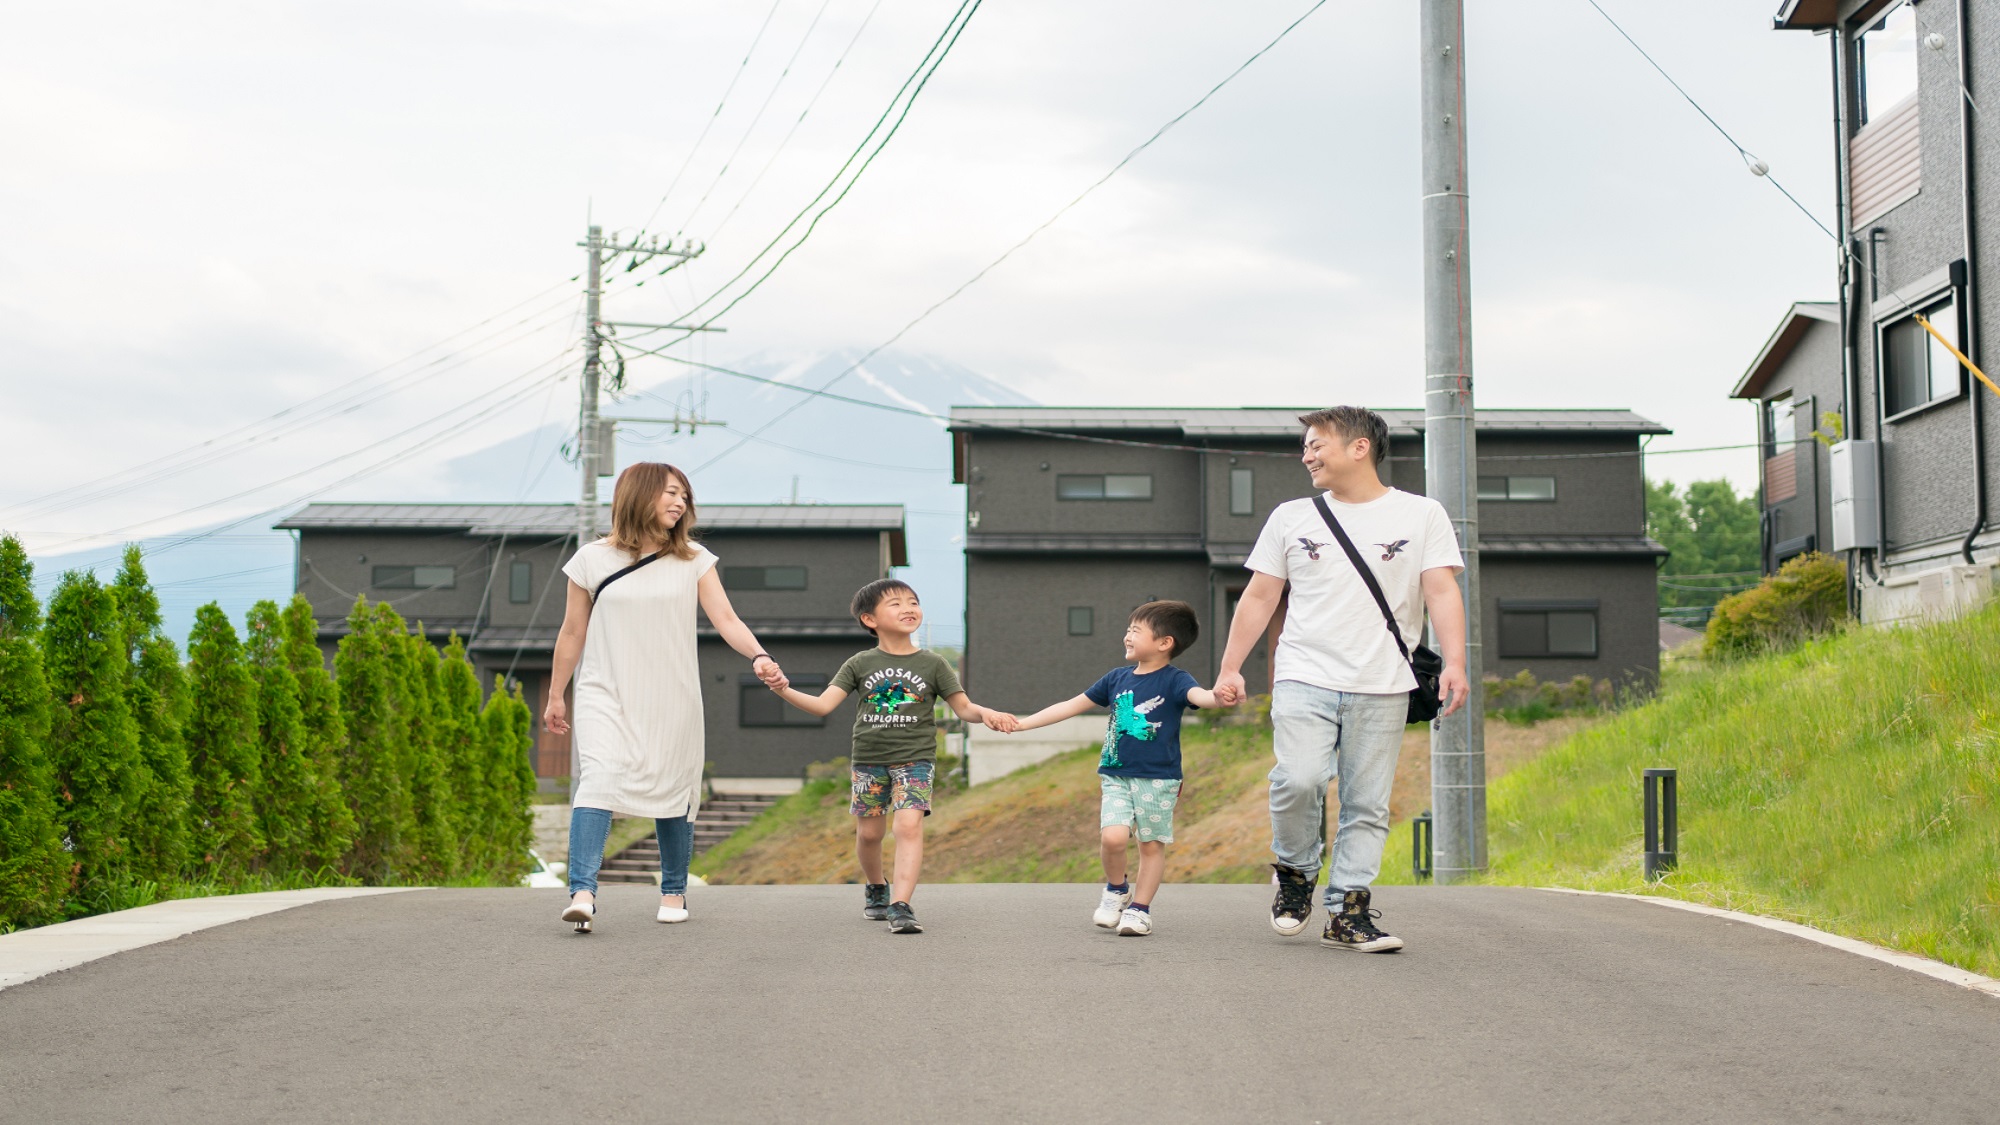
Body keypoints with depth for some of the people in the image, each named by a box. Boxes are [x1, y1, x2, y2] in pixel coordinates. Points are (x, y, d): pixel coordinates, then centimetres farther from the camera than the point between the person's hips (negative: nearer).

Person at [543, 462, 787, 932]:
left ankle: (674, 892, 23)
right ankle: (582, 893, -26)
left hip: (672, 700, 2)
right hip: (606, 695, -2)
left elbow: (725, 618, -3)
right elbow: (572, 633, 10)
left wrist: (758, 656, -22)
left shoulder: (694, 561, 5)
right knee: (598, 780, -19)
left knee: (674, 793, 5)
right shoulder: (593, 560, 2)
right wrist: (555, 696, 14)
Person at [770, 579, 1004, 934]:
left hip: (914, 758, -1)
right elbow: (823, 705, -4)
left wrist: (986, 715, -20)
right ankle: (875, 889, 38)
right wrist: (785, 692, -20)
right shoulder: (860, 664, 1)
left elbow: (964, 707, 2)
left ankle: (901, 905, -23)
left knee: (909, 825, -19)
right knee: (868, 833, 10)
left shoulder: (933, 664, 0)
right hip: (867, 759, 2)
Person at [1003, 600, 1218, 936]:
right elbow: (1071, 706, 15)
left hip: (1158, 778, -3)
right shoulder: (1117, 678, 9)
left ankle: (1140, 907, 16)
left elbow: (1198, 695, -28)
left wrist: (1219, 695, -53)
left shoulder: (1174, 681, -6)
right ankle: (1116, 890, 12)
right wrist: (1020, 723, 15)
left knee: (1152, 844, 2)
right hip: (1116, 776, 3)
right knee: (1112, 837, -13)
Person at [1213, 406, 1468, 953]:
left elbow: (1441, 592, -1)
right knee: (1297, 780, -19)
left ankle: (1348, 913, 7)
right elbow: (1259, 597, 14)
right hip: (1304, 679, 0)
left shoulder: (1421, 514, 6)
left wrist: (1454, 663, -14)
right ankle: (1296, 874, 6)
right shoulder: (1291, 517, 12)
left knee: (1367, 805, -2)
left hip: (1382, 688, 0)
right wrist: (1230, 668, 8)